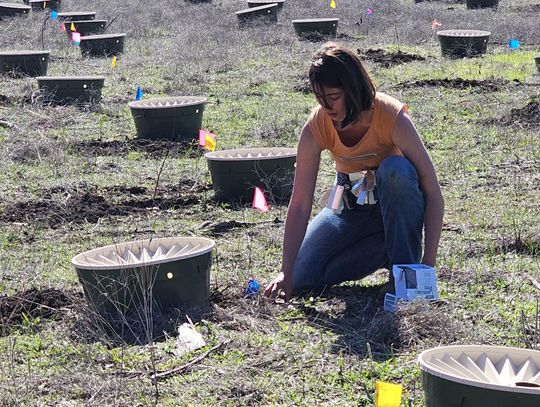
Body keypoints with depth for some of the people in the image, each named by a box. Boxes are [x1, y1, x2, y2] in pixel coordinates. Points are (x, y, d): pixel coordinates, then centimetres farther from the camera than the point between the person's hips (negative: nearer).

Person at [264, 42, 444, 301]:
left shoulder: (392, 117, -28)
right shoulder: (317, 127, -21)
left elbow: (433, 192, -27)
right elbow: (299, 205, -21)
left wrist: (429, 262, -33)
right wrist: (286, 273, -28)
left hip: (394, 201, -3)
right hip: (350, 208, 3)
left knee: (396, 169, -37)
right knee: (303, 278, -14)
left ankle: (406, 267, -21)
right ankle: (388, 248, 3)